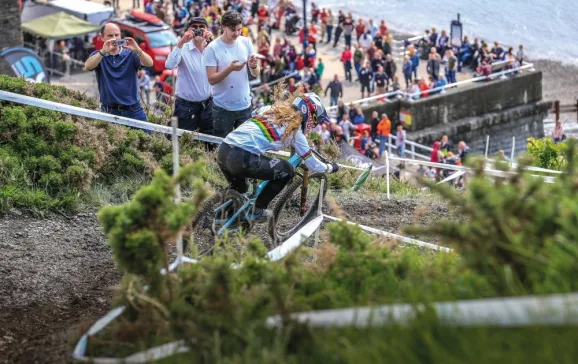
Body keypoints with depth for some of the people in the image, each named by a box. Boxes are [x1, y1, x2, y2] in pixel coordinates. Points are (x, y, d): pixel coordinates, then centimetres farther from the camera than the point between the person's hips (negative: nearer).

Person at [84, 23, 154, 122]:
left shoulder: (130, 54, 4)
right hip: (110, 111, 0)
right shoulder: (98, 56, 5)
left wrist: (137, 50, -31)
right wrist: (103, 52, -32)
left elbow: (149, 63, -11)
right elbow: (88, 66, -16)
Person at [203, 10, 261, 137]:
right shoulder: (212, 48, -12)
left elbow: (256, 74, 3)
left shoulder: (246, 43, -1)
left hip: (245, 106, 3)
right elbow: (211, 79, -15)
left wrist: (253, 66, -20)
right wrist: (230, 69, -29)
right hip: (223, 108, -3)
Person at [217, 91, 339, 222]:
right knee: (286, 171, 13)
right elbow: (312, 163, 16)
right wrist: (330, 167, 35)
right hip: (244, 159, -7)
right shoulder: (295, 130, 8)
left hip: (223, 150, 7)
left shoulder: (270, 109, 23)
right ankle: (258, 212, 16)